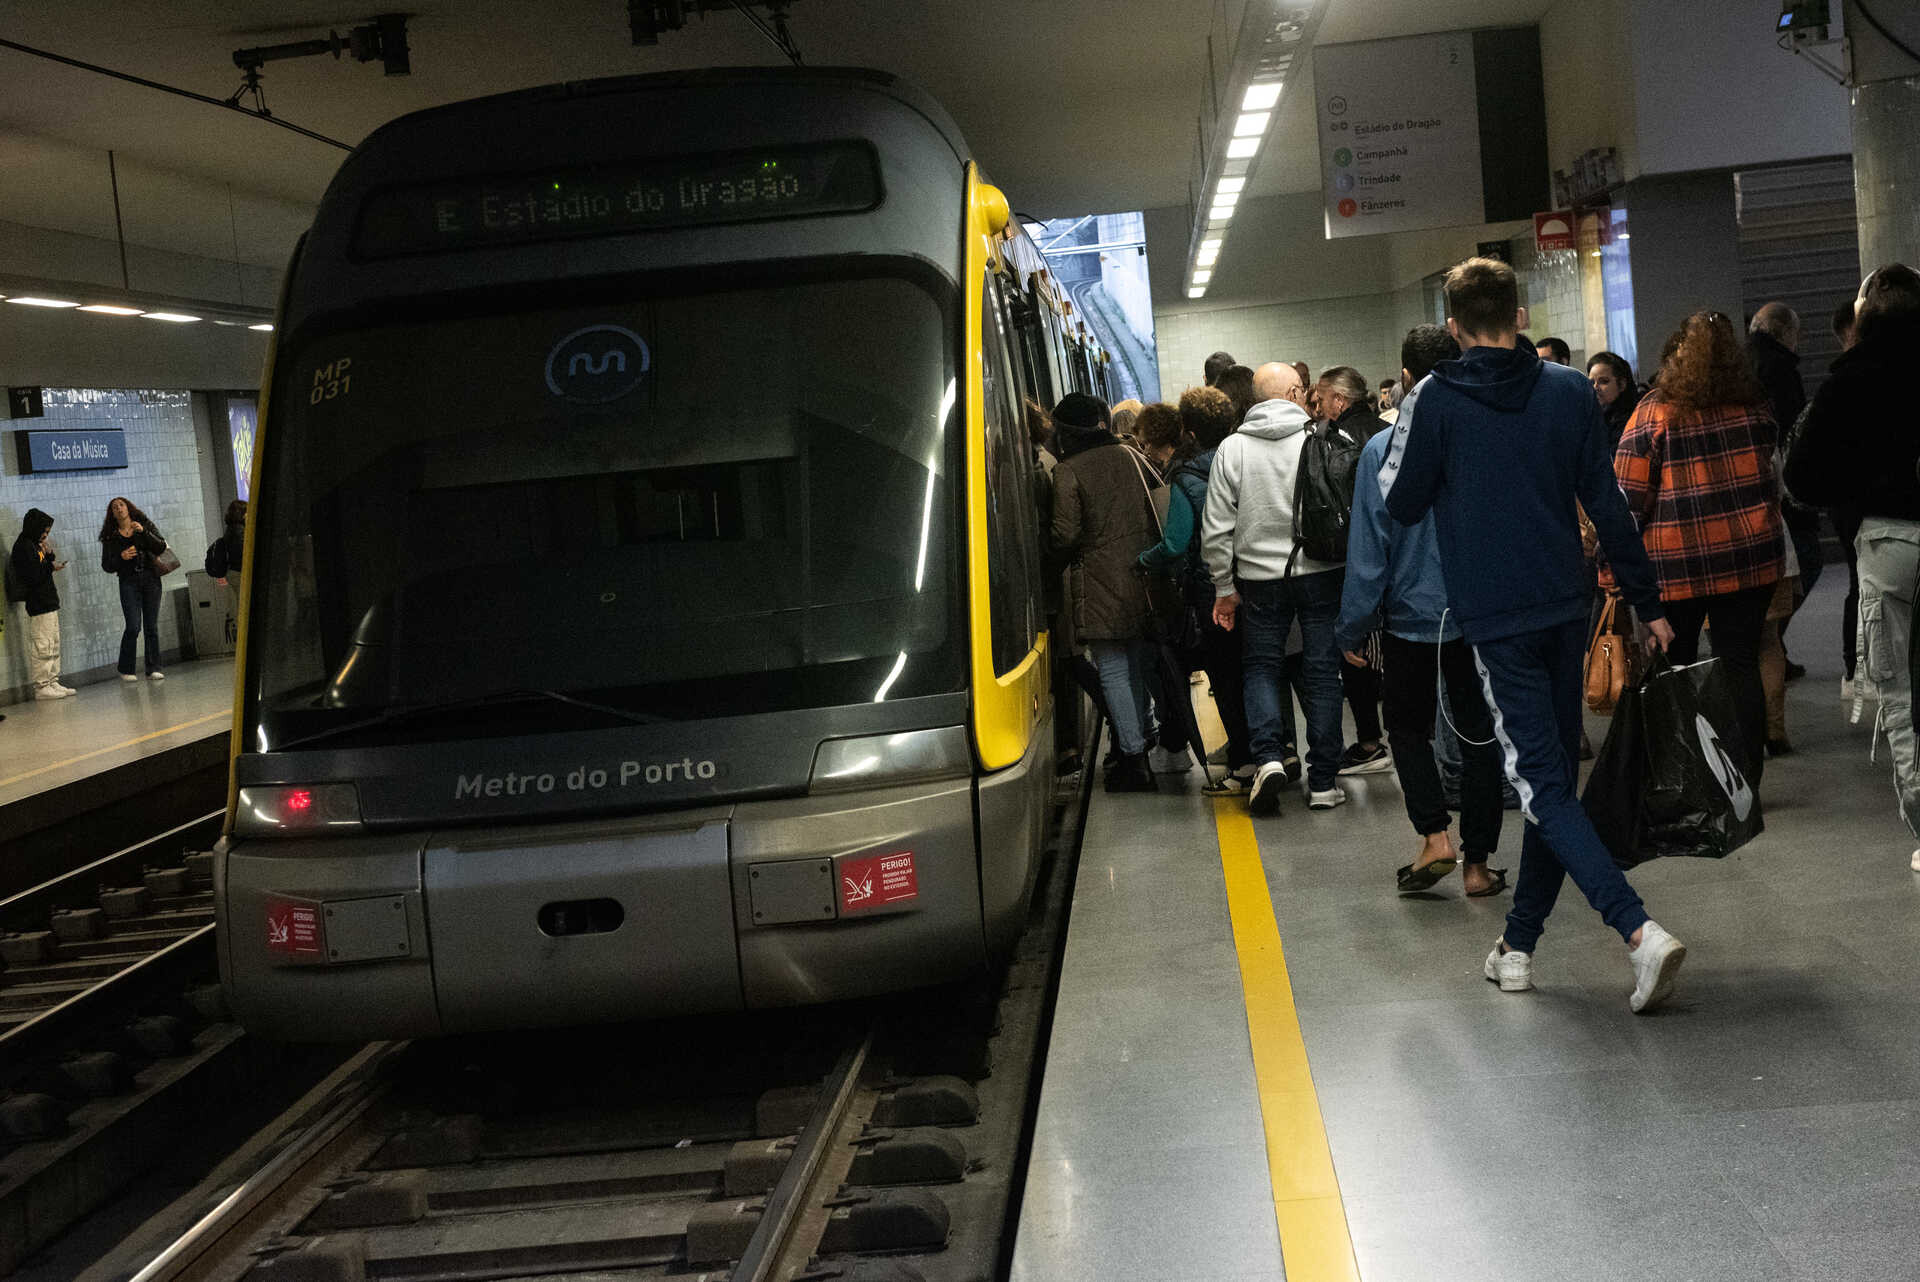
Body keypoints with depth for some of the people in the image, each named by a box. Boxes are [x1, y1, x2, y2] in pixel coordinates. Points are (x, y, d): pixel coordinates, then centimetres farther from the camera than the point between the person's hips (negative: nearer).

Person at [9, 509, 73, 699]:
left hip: (49, 602, 10)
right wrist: (51, 567, -10)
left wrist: (49, 555, 5)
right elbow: (32, 576, -20)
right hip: (38, 604, -10)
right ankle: (42, 686, -5)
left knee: (53, 645, 13)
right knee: (42, 647, -8)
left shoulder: (34, 544, 17)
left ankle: (53, 683, 18)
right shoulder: (23, 547, -12)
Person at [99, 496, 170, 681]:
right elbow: (106, 566, 7)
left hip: (151, 578, 1)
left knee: (152, 626, -1)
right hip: (129, 582, -1)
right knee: (133, 627, -11)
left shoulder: (146, 525, 9)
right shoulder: (110, 536, 8)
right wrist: (121, 557, -12)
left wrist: (144, 532, -15)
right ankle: (126, 670, 0)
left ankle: (153, 669, 5)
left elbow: (161, 547, -3)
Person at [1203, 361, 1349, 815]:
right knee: (1322, 673, 7)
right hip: (1321, 573, -1)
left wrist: (1224, 588, 7)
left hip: (1261, 577, 1)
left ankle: (1268, 755, -6)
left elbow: (1217, 530, -2)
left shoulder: (1232, 449, -2)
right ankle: (1322, 782, 10)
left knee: (1261, 666, 15)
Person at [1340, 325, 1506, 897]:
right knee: (1480, 733, 11)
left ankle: (1435, 837, 0)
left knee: (1409, 727, 17)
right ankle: (1477, 863, 13)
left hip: (1412, 618, -1)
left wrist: (1352, 629, 0)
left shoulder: (1382, 450, -10)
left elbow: (1368, 549, -8)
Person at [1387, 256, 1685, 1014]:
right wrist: (1648, 604, 9)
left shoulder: (1441, 400, -7)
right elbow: (1608, 507, 3)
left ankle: (1639, 930, -21)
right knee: (1554, 775, 15)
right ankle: (1519, 943, 22)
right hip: (1565, 610, 4)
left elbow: (1404, 506, 0)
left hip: (1495, 621, -4)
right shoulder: (1569, 392, 3)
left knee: (1542, 785, -5)